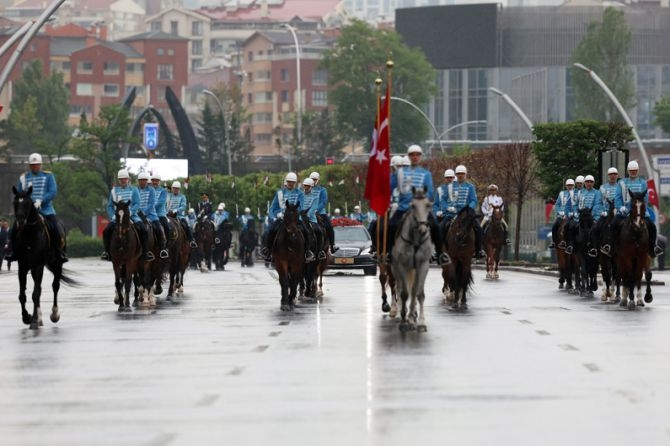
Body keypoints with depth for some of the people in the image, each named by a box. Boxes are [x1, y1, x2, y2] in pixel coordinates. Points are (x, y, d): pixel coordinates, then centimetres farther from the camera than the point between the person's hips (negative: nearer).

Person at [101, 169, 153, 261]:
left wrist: (130, 212, -21)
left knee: (143, 231, -23)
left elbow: (136, 204, -3)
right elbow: (109, 206, 12)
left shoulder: (134, 190, 8)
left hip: (132, 216, -1)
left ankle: (144, 253, -11)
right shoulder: (114, 191, 12)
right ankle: (107, 252, -9)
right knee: (106, 231, -22)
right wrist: (113, 216, -6)